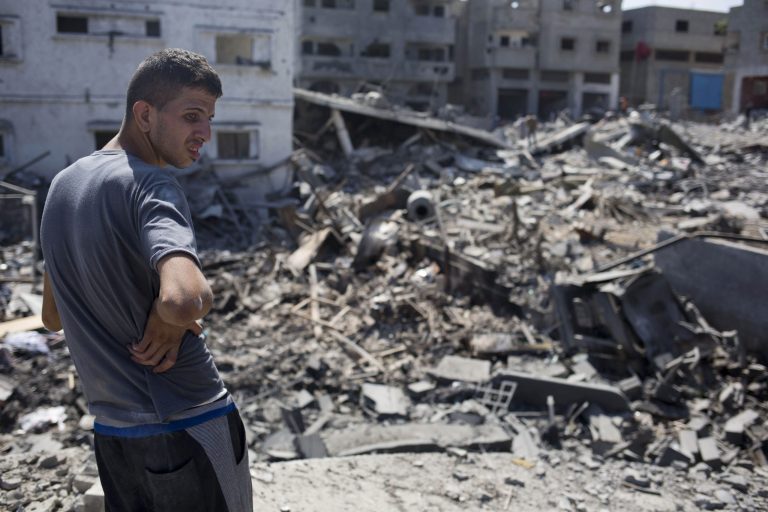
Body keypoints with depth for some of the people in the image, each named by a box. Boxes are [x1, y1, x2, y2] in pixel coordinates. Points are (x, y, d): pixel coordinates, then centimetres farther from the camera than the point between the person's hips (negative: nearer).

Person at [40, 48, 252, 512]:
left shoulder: (63, 184, 7)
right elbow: (185, 298, -39)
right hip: (190, 427, -7)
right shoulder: (151, 184, -19)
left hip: (111, 431, 7)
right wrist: (168, 322, -18)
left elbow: (53, 317, 16)